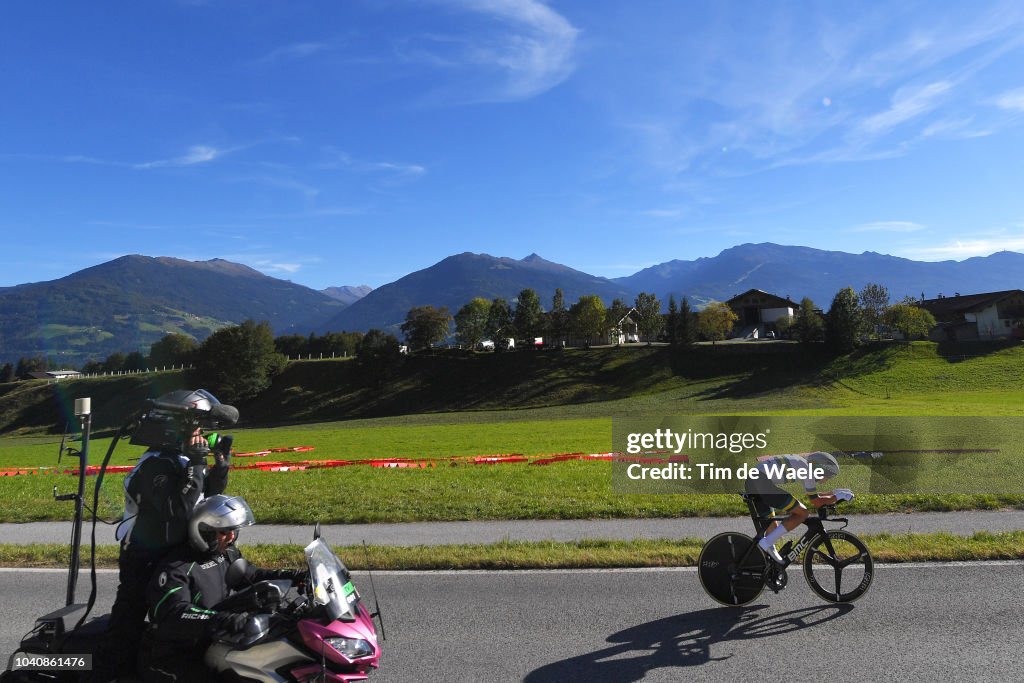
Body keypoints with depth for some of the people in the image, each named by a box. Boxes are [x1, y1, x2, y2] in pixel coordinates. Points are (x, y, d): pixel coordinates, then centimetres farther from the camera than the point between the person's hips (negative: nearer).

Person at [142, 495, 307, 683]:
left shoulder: (227, 554, 7)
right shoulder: (176, 568, -19)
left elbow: (251, 575, 16)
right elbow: (174, 613, -31)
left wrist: (293, 576, 3)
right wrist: (223, 619, -44)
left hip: (213, 642, 8)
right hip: (176, 658, -7)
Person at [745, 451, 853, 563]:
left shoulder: (799, 462, 27)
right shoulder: (807, 468, -1)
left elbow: (811, 495, 38)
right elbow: (816, 502, 0)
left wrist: (833, 493, 36)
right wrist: (837, 496, 13)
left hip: (750, 482, 10)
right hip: (763, 482, -10)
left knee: (772, 526, 21)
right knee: (802, 513, -3)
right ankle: (766, 543, -4)